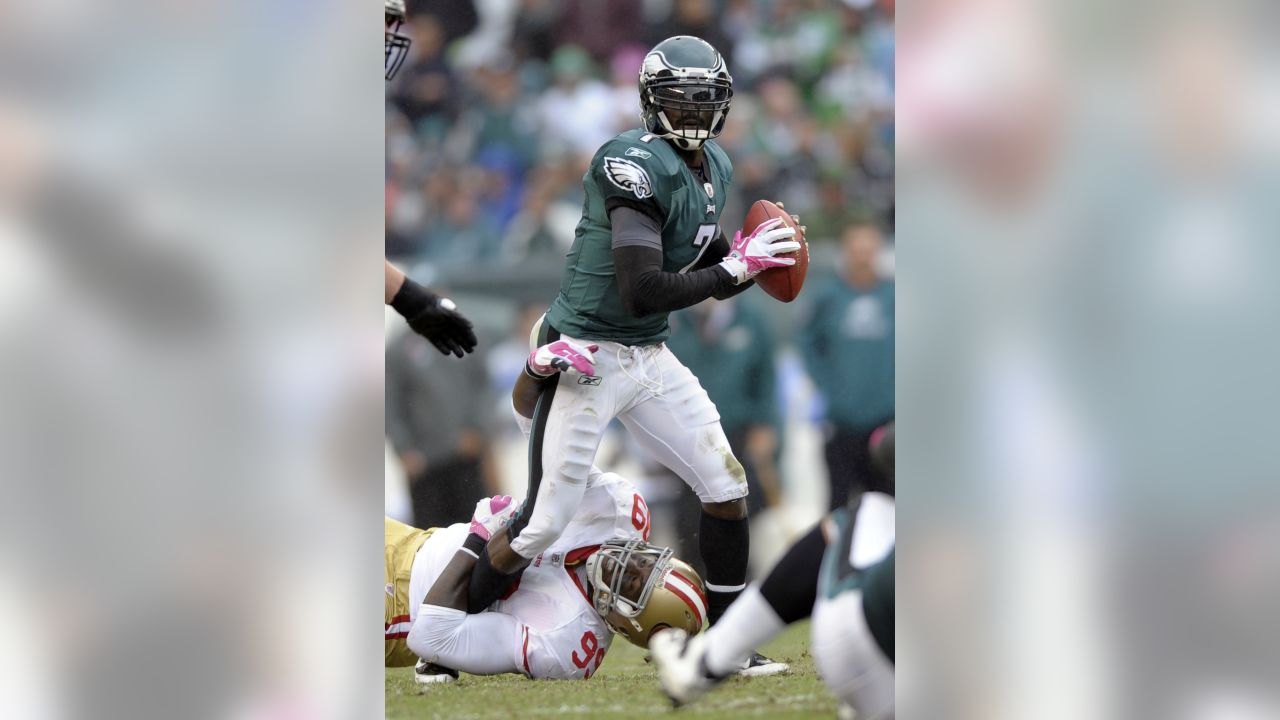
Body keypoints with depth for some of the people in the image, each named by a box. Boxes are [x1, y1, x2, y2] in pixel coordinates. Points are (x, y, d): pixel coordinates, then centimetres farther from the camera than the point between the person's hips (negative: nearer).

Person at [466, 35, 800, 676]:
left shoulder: (714, 168, 8)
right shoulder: (639, 165, -21)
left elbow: (707, 275, 17)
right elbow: (641, 291, -28)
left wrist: (758, 257, -3)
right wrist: (737, 266, -24)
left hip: (649, 358, 8)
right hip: (586, 359, -8)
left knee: (727, 489, 4)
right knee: (545, 524, -5)